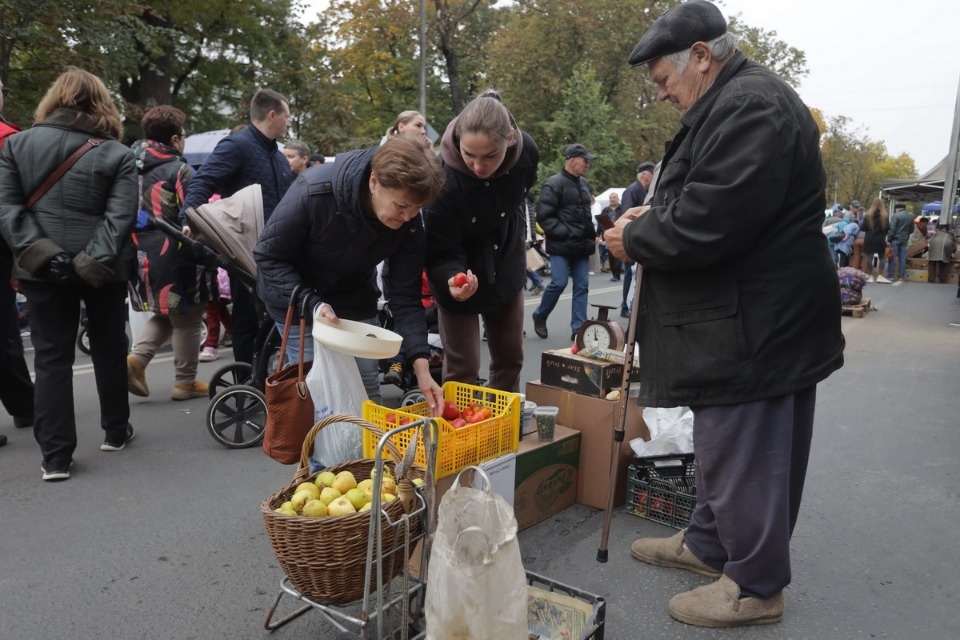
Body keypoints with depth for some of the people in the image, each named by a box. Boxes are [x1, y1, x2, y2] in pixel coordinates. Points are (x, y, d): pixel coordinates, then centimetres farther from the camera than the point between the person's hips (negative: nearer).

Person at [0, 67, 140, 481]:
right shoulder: (118, 153, -2)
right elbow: (120, 216, -13)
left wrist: (37, 252, -8)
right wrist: (95, 259, -14)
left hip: (43, 269, 1)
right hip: (103, 270, -1)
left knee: (52, 358, 6)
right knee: (109, 349, 15)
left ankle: (56, 456, 6)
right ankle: (115, 431, 29)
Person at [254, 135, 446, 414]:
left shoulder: (409, 223, -22)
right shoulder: (315, 192, -33)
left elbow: (405, 296, -18)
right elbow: (268, 256, -21)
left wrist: (421, 365, -28)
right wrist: (312, 304, -32)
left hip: (355, 304, 3)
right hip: (297, 300, -3)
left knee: (368, 396, 5)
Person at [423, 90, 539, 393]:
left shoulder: (527, 152, -19)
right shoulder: (444, 178, -33)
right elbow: (441, 253, -26)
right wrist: (453, 278, -47)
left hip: (506, 268, 5)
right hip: (462, 275, -4)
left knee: (510, 359, 14)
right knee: (462, 369, -4)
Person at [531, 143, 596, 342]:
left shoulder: (584, 184, 15)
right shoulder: (554, 184, -9)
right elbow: (544, 216, -15)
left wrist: (592, 235, 13)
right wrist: (565, 234, -19)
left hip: (581, 246, 7)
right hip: (561, 246, -7)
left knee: (582, 286, 3)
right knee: (559, 283, -9)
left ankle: (578, 329, 8)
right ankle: (540, 316, 16)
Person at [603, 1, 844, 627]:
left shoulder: (750, 106, -18)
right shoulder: (738, 102, 17)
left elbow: (709, 223, -26)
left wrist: (634, 238, -10)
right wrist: (653, 218, 8)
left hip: (756, 326, -11)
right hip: (750, 318, 11)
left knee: (741, 456, 1)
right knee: (724, 446, 20)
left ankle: (756, 587, 19)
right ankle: (709, 545, 37)